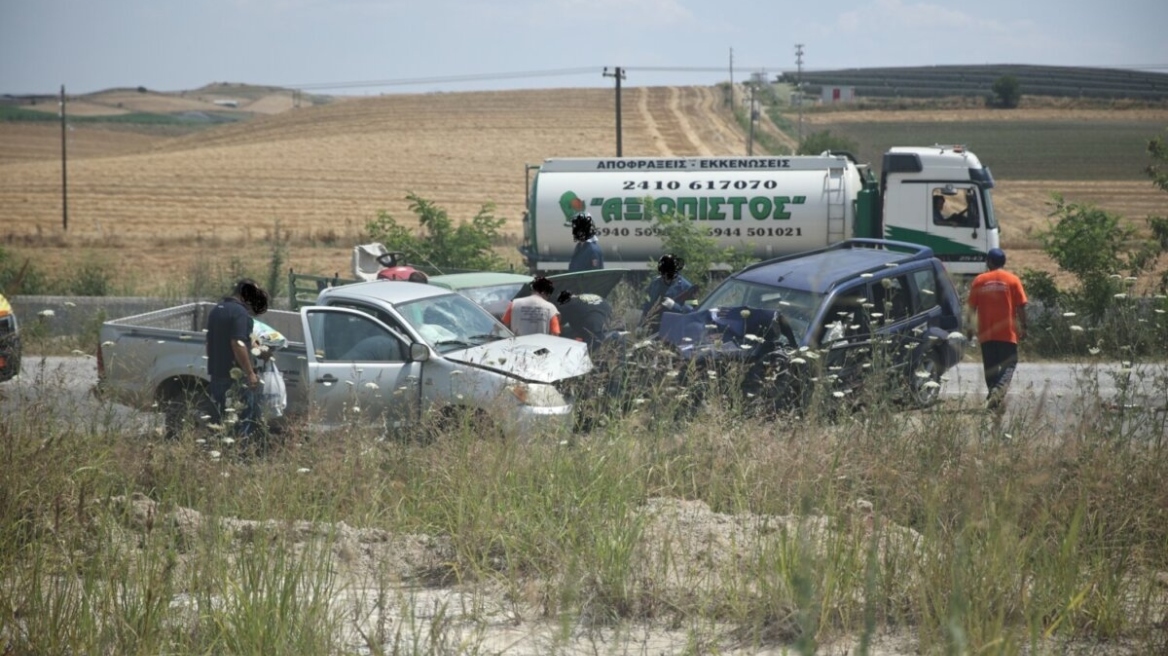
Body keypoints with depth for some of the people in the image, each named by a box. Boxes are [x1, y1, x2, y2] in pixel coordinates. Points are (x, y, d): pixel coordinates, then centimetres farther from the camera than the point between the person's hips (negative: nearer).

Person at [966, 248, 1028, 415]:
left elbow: (972, 307, 5)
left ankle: (993, 397, 10)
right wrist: (1023, 327, 5)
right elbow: (1021, 307, -3)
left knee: (990, 367, 10)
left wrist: (969, 329, 14)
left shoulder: (979, 281, 4)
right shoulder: (1012, 280, -1)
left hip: (986, 333, 2)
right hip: (1007, 332, -2)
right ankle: (1000, 388, -24)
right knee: (1009, 364, 2)